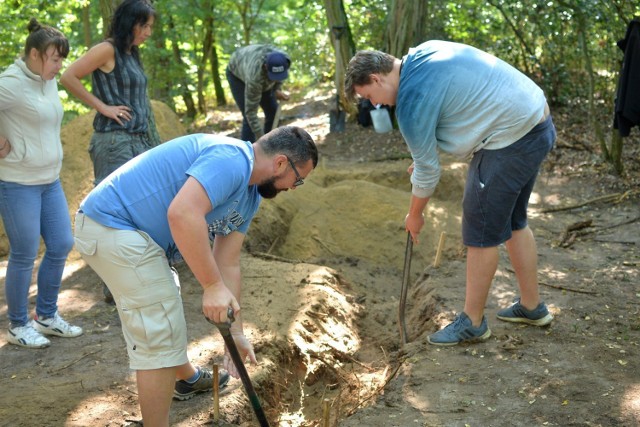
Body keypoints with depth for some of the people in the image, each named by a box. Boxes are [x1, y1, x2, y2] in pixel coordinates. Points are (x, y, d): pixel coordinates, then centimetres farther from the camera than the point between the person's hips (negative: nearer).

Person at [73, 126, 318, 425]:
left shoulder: (249, 194, 12)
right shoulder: (231, 159, -20)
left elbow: (228, 264, 14)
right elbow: (182, 213, -35)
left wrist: (235, 332, 13)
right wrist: (213, 285, -29)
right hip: (115, 226, -11)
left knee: (165, 305, 30)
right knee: (161, 337, -6)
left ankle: (187, 380, 54)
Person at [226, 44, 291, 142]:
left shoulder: (283, 61, -31)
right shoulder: (256, 76, -45)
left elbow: (279, 76, -3)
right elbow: (251, 112, -40)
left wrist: (277, 90, -22)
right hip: (237, 74, -6)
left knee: (273, 112, -2)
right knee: (248, 118, -16)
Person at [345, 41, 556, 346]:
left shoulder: (411, 101, -18)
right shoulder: (424, 52, 8)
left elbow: (427, 170, -9)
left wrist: (415, 215, 8)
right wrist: (426, 153, 16)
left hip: (512, 142, -10)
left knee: (481, 232, 1)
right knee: (512, 221, 21)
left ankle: (472, 323, 14)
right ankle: (531, 307, 32)